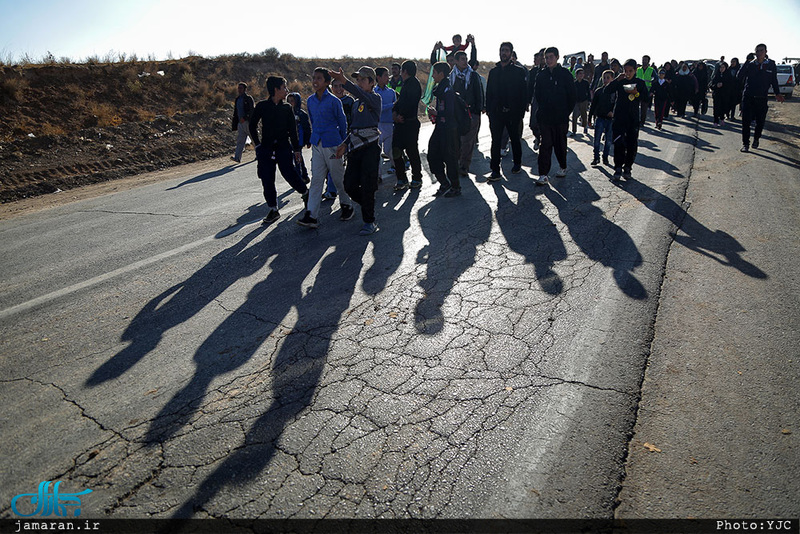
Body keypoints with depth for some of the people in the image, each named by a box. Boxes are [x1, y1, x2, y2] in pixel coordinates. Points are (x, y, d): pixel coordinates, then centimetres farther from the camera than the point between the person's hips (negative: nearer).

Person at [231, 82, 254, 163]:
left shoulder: (249, 98, -4)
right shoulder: (237, 99, 17)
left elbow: (252, 110, -14)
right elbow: (235, 112, 22)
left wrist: (244, 118, -22)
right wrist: (234, 123, 17)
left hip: (248, 122, -6)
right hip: (240, 123, 6)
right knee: (239, 140, -2)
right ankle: (237, 157, -9)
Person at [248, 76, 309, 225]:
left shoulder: (287, 108, 6)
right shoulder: (262, 106, 2)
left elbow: (293, 130, 8)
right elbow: (252, 126, 9)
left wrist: (296, 149, 6)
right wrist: (258, 144, 2)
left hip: (283, 147, 0)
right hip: (266, 149, 1)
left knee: (289, 174, -10)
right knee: (267, 180, 0)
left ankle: (305, 193, 18)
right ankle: (273, 210, 11)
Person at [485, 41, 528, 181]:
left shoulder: (519, 71, 1)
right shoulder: (493, 72, 11)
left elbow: (524, 92, -2)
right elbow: (489, 92, 13)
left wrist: (521, 111, -9)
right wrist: (488, 109, 4)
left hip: (513, 112, -2)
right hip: (496, 112, 2)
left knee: (515, 139, 11)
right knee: (496, 141, -2)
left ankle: (517, 163, 30)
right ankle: (495, 171, -1)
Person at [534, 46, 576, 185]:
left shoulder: (565, 74, -1)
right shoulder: (541, 76, 8)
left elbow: (572, 95, 0)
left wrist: (566, 112, -2)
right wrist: (542, 109, 9)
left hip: (561, 117, -2)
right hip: (545, 117, 2)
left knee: (560, 144, 8)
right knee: (545, 145, -4)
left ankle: (563, 167, 30)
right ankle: (543, 174, -5)